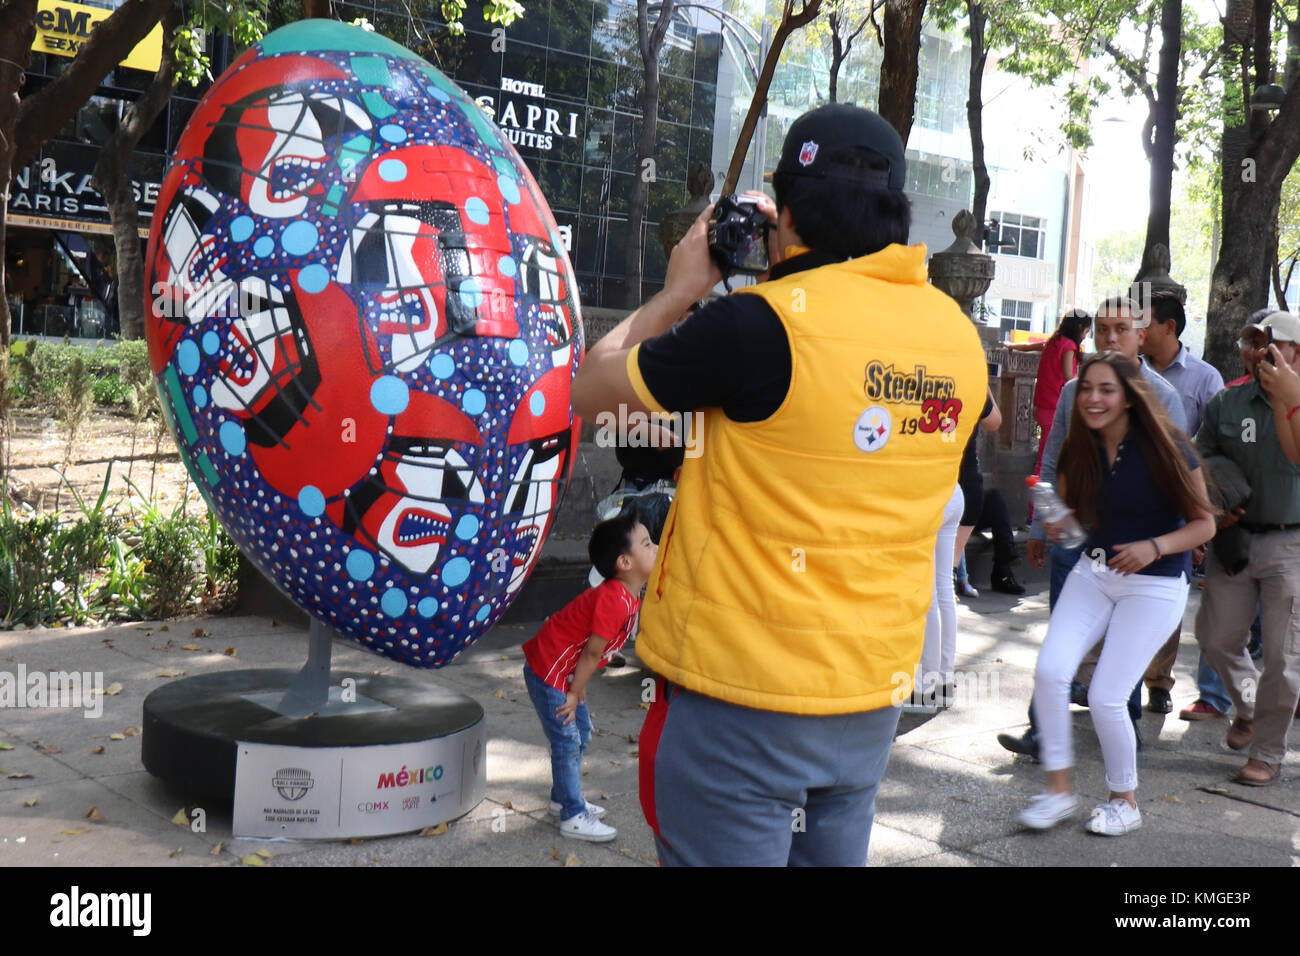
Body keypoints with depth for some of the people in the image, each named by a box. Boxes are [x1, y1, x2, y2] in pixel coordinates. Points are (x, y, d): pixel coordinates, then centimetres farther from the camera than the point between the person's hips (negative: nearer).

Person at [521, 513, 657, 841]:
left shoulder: (629, 598, 3)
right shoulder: (614, 601, -30)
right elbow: (592, 652, -22)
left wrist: (578, 691, 13)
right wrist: (575, 694, -13)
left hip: (565, 672, 10)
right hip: (548, 671, -10)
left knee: (581, 733, 18)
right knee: (568, 742, -4)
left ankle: (564, 798, 34)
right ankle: (573, 817, 5)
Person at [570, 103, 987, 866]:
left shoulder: (761, 324, -19)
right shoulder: (959, 335, 0)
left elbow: (587, 389, -7)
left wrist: (679, 291, 5)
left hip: (742, 702, -6)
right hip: (875, 696, 7)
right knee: (836, 852, 20)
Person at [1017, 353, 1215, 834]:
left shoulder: (1165, 449, -14)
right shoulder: (1079, 452, -1)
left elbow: (1204, 523, -8)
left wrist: (1154, 547, -25)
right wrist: (1058, 526, -8)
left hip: (1156, 584, -4)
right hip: (1093, 572, 5)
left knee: (1106, 696, -10)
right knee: (1049, 670, -15)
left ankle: (1124, 800, 16)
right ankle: (1059, 788, 1)